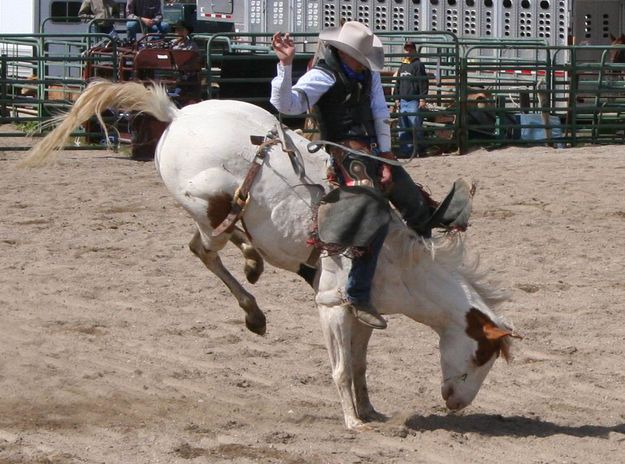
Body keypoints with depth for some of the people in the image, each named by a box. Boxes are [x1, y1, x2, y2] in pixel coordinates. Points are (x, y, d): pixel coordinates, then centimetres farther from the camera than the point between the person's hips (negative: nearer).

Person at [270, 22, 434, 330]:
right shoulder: (322, 76, -10)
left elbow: (381, 116, 10)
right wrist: (285, 65, -36)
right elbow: (286, 104, -23)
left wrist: (386, 157, 2)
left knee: (417, 206, 9)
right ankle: (357, 296, -21)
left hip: (374, 151, 8)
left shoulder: (368, 73, 12)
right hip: (346, 156, -8)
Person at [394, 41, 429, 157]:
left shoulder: (418, 65, -4)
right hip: (403, 101, 7)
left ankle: (420, 150, -2)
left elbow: (424, 83, -9)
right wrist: (397, 99, 16)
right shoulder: (402, 66, 17)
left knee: (416, 127, -8)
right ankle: (406, 151, 9)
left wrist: (422, 99, -15)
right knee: (403, 129, 6)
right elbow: (398, 83, 23)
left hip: (414, 101, -7)